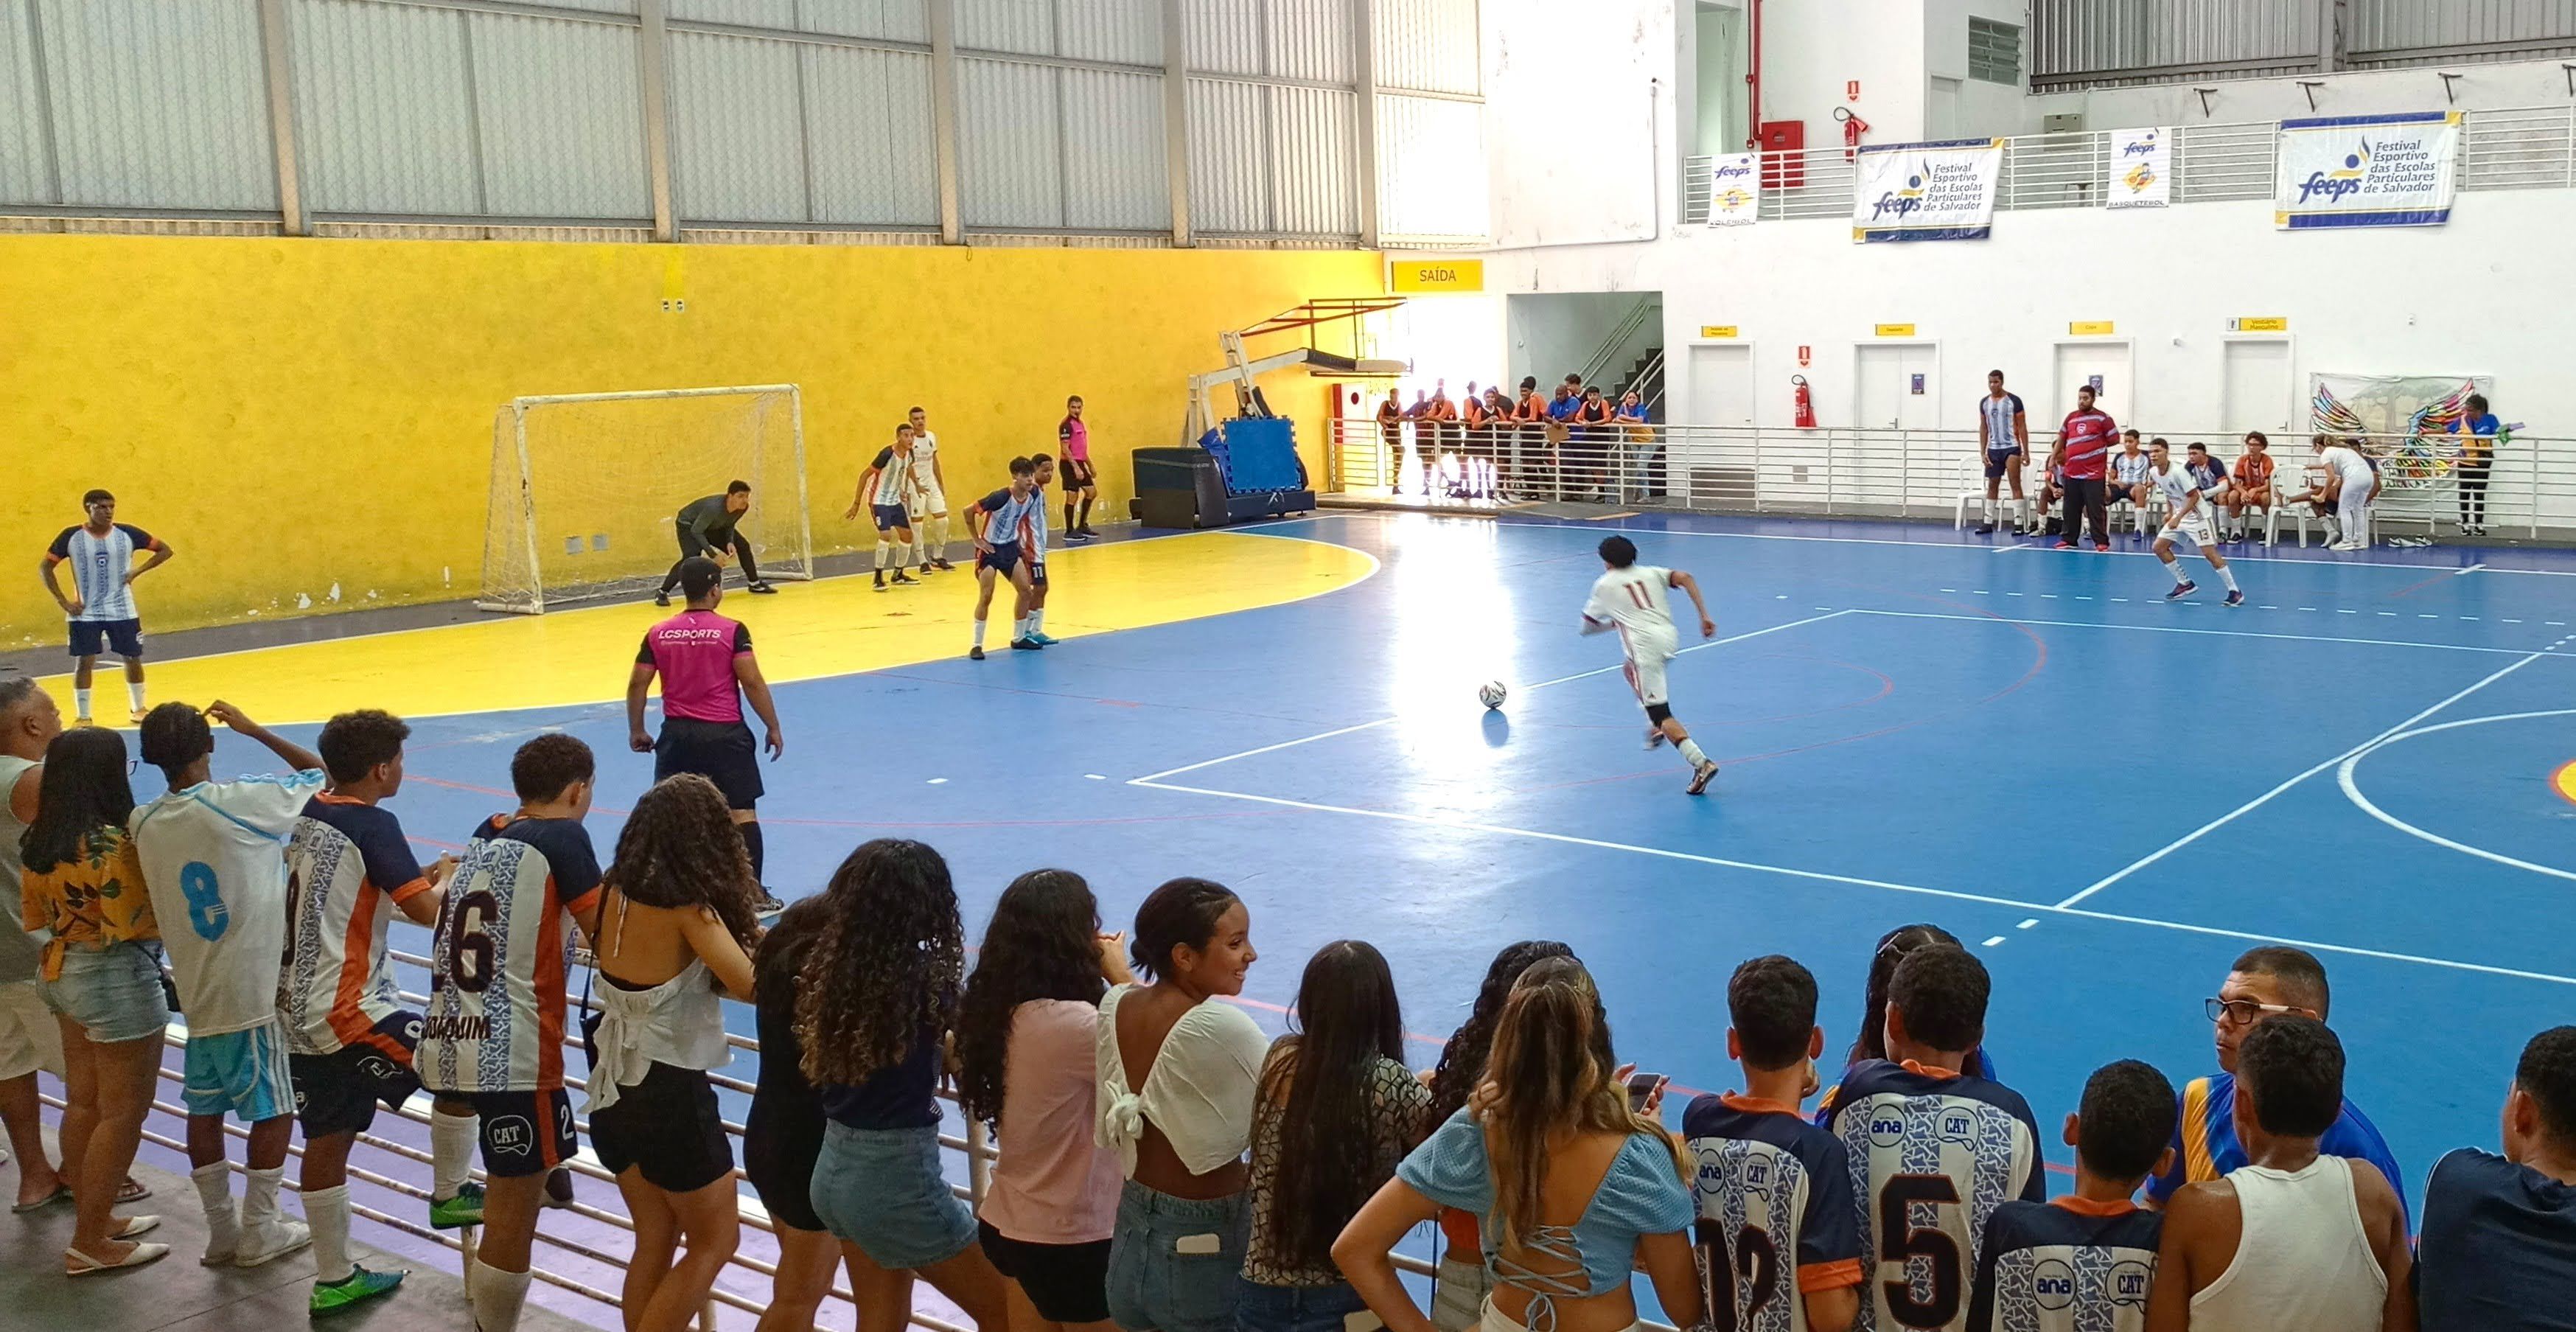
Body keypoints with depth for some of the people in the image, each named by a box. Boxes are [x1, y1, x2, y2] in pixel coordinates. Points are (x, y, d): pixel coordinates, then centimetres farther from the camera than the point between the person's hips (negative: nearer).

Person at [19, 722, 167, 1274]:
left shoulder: (37, 840, 2)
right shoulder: (111, 843, -23)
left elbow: (34, 916, 12)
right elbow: (135, 926, -23)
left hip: (60, 972, 8)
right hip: (116, 979, -8)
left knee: (84, 1102, 18)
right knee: (124, 1111, 3)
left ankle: (93, 1218, 29)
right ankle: (90, 1243, 8)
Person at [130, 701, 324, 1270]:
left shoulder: (145, 823, 0)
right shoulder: (240, 801, -17)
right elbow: (319, 773, -3)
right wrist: (253, 729, 2)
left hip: (196, 992, 6)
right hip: (256, 989, -6)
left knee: (205, 1109, 14)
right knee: (273, 1109, 8)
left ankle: (221, 1231, 23)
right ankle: (260, 1233, 15)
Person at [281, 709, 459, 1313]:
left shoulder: (306, 815, 10)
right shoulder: (373, 824, -15)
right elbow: (427, 912, -18)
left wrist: (417, 879, 16)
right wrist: (446, 876, 2)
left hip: (299, 1009, 9)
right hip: (348, 1011, -9)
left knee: (326, 1141, 14)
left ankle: (334, 1280, 23)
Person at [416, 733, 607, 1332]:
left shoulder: (486, 835, 13)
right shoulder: (562, 838, -7)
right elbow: (608, 934, -9)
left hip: (446, 1043, 9)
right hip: (512, 1054, -9)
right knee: (513, 1217, -1)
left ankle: (447, 1195, 60)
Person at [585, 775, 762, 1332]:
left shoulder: (616, 892, -1)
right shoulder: (689, 910, -21)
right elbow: (751, 986, -29)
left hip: (615, 1089, 7)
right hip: (672, 1094, -7)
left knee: (655, 1240, 20)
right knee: (715, 1242, 11)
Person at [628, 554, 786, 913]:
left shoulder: (658, 634, 2)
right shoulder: (732, 631, -9)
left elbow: (636, 686, 3)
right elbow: (752, 682, -13)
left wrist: (636, 732, 16)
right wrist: (773, 728, -4)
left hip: (677, 735, 4)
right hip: (725, 735, -3)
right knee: (742, 813, 3)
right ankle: (755, 895, 4)